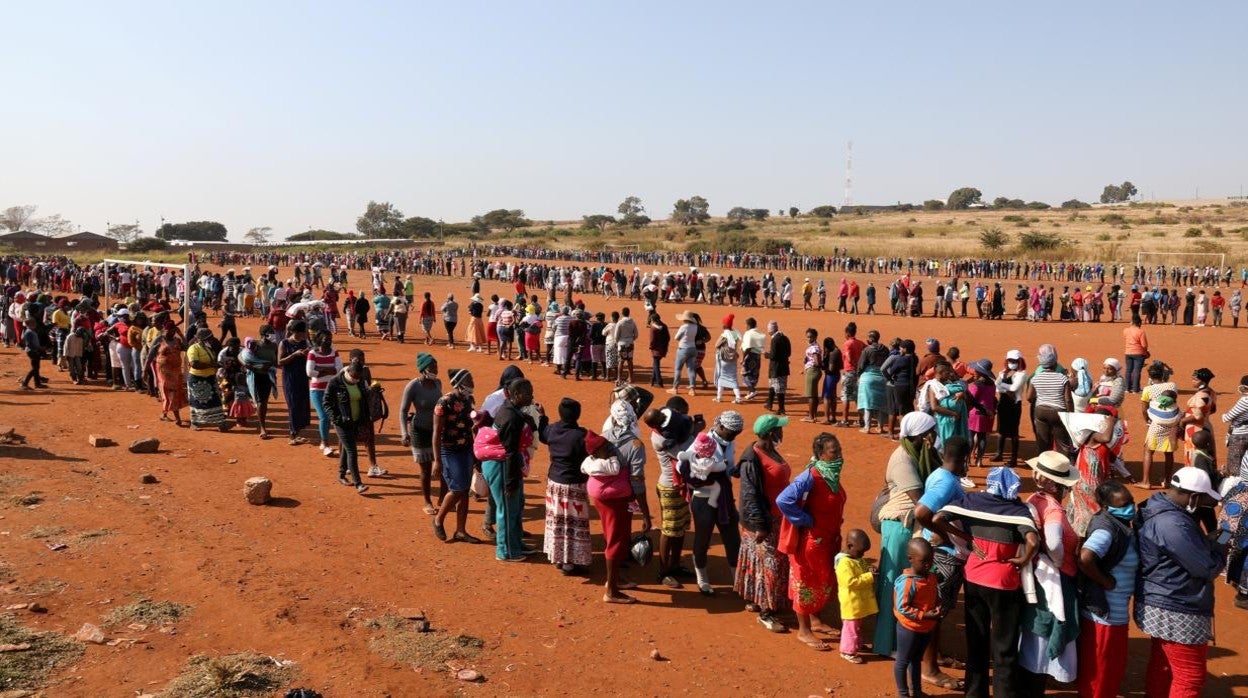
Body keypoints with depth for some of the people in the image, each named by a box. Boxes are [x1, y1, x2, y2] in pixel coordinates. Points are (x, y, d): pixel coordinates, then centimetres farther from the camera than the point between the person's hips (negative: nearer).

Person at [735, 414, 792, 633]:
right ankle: (765, 613, 9)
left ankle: (753, 600, 33)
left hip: (777, 518, 9)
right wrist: (758, 525, -23)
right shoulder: (752, 459, -22)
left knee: (772, 561, 18)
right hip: (763, 521, -9)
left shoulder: (771, 451, 6)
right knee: (768, 564, -2)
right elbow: (750, 495, -22)